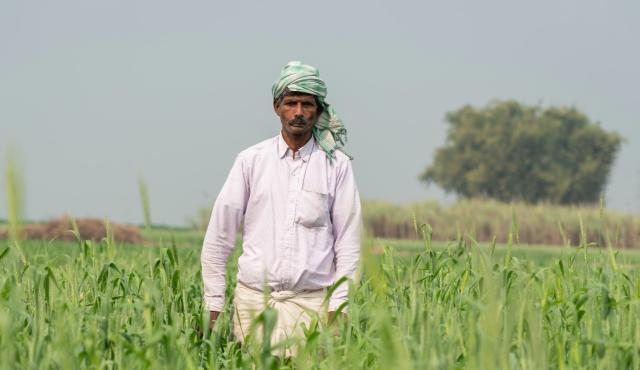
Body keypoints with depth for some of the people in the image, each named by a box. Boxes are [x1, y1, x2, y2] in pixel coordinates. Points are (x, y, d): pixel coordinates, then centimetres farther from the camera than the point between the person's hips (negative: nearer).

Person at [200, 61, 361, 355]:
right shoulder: (251, 160, 5)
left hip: (311, 301, -1)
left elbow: (348, 243, 4)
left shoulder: (336, 165, 4)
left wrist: (337, 309, -5)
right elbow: (218, 237, 7)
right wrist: (213, 306, 3)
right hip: (254, 298, 1)